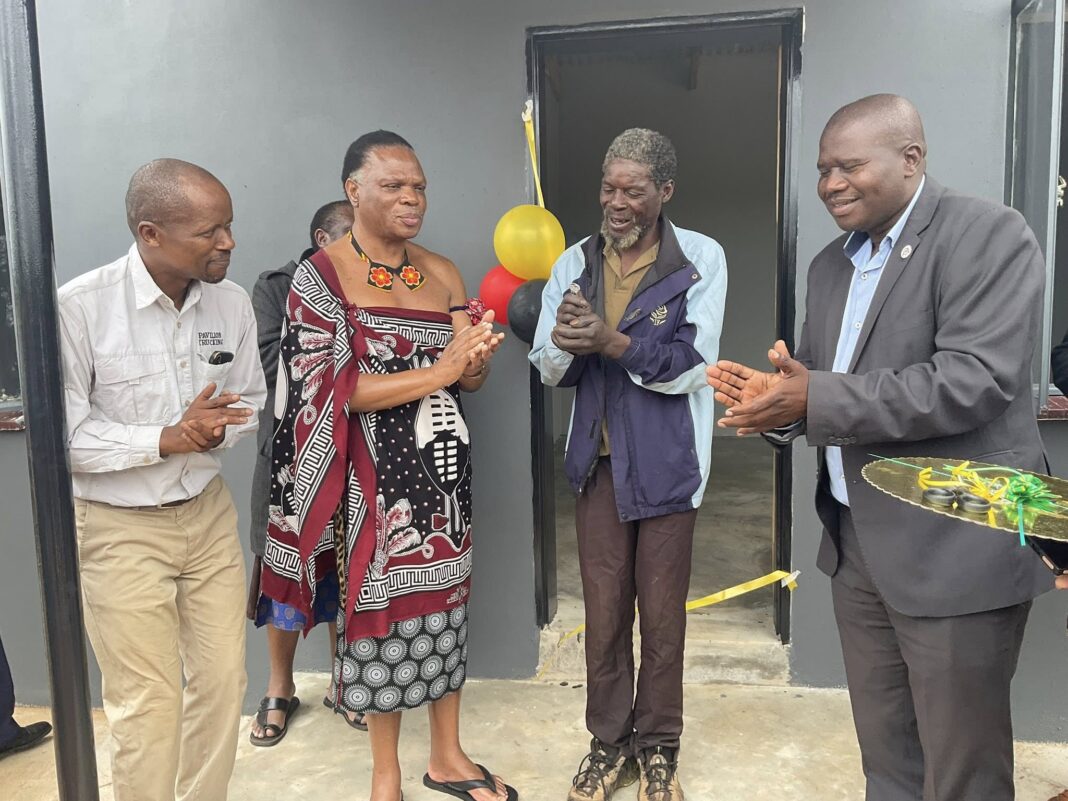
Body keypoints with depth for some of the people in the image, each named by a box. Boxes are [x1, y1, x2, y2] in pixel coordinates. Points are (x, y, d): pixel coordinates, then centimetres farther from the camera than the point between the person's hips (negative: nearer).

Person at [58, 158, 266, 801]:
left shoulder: (233, 303, -4)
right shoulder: (80, 307, -17)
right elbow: (60, 432, -14)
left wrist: (215, 431, -13)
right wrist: (167, 439, -21)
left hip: (209, 512, 4)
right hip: (120, 527, -4)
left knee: (223, 681, 12)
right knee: (147, 703, 4)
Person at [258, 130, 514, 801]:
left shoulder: (443, 274, 8)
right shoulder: (321, 276, -7)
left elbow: (471, 378, 10)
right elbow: (331, 389, -16)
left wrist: (476, 359, -15)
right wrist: (436, 372, -21)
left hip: (444, 468, 5)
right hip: (375, 476, -4)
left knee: (447, 600, 11)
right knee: (383, 608, 5)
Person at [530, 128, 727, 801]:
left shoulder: (701, 258, -6)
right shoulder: (576, 262, 3)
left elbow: (693, 364, -15)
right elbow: (549, 370, 2)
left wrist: (610, 341, -25)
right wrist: (563, 342, -20)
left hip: (667, 461, -2)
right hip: (599, 460, 3)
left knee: (663, 616, 10)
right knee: (604, 613, 12)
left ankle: (658, 746, 30)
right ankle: (609, 743, 31)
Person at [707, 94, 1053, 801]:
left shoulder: (987, 234, -11)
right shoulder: (832, 264, 13)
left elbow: (975, 380, -23)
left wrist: (814, 400, -23)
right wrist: (771, 398, -8)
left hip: (954, 547, -7)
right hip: (857, 543, 7)